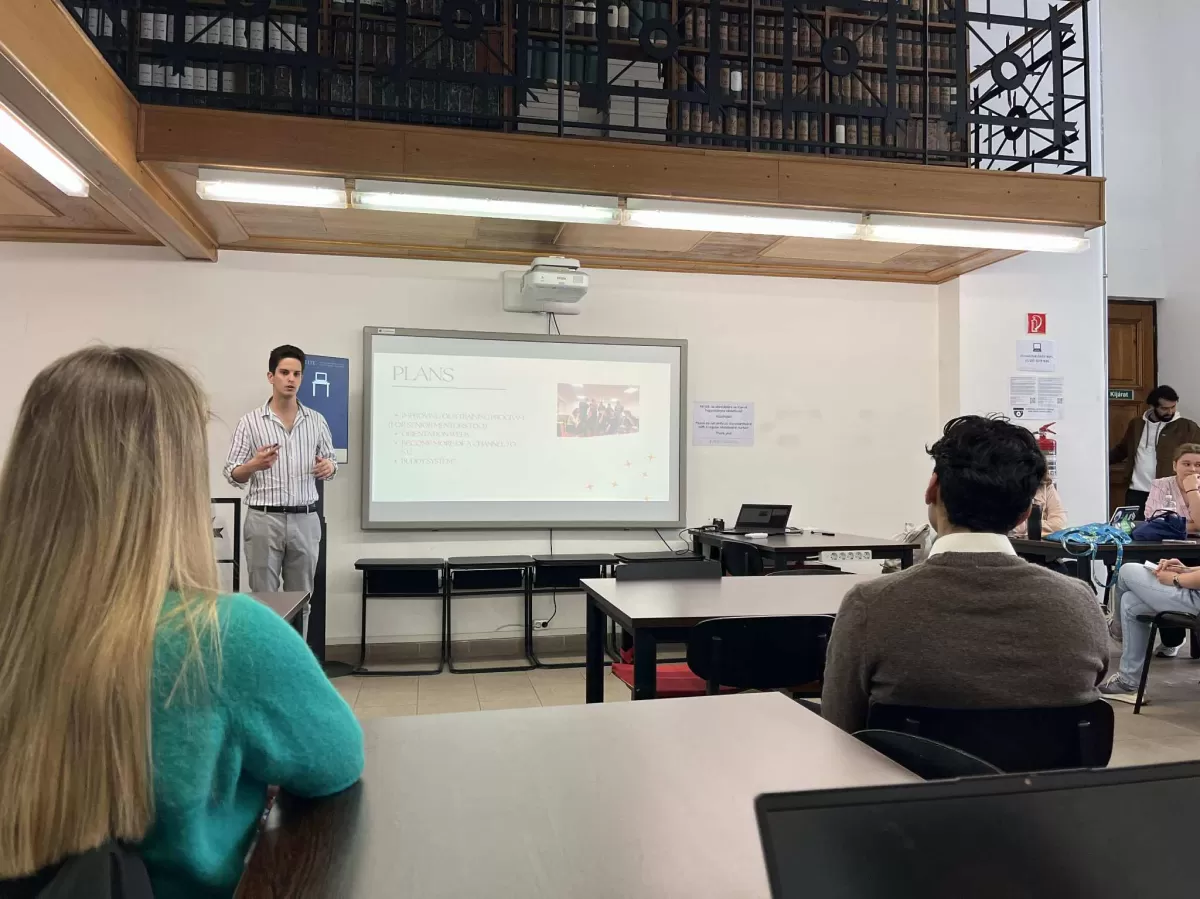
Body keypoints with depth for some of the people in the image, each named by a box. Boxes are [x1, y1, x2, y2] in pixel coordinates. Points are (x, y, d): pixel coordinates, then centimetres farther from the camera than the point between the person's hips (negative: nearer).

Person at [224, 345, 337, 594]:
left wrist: (329, 467, -10)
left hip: (305, 520, 3)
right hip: (264, 519, -2)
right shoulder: (250, 421, -1)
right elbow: (232, 475, -1)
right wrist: (254, 465, -22)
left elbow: (330, 462, 13)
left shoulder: (317, 420, 7)